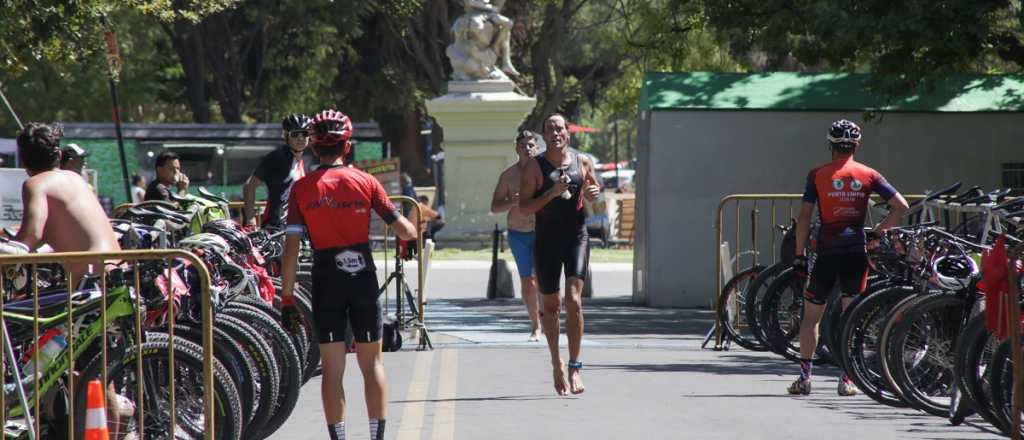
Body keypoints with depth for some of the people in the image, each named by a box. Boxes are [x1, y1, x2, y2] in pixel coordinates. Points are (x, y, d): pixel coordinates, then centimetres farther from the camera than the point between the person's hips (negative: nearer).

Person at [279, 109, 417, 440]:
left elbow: (291, 248, -6)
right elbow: (403, 230, -2)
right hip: (363, 276, 0)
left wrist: (287, 298, -3)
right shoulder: (366, 182, -2)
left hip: (326, 281, 0)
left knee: (332, 366, 5)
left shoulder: (302, 188, -2)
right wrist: (413, 233, 22)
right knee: (371, 362, 10)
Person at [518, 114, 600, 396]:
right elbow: (524, 208, -7)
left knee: (574, 301, -15)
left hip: (576, 238, 0)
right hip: (546, 242, 0)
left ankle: (574, 367, -13)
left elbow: (594, 190, 22)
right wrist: (552, 193, -20)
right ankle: (556, 364, 28)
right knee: (549, 306, 9)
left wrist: (594, 194, -2)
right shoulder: (535, 167, -2)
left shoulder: (582, 162, 5)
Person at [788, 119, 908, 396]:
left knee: (811, 316, 10)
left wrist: (799, 256, 1)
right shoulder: (867, 175, 5)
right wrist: (877, 232, 9)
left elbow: (804, 217, -3)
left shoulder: (817, 175, 1)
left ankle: (804, 376, 5)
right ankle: (847, 379, 2)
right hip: (856, 250, 1)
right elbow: (901, 207, 2)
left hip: (827, 251, -1)